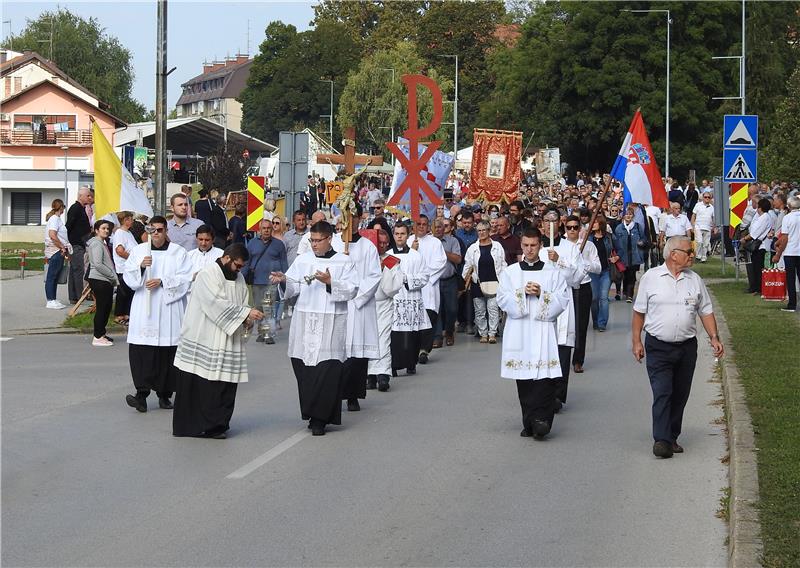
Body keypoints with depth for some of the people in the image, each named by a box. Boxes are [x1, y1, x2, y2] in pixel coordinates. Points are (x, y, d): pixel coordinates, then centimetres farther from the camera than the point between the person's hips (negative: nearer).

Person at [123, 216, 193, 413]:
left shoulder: (178, 252, 6)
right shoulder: (138, 250, 13)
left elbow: (186, 278, -2)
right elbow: (128, 276, 6)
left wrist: (162, 282, -13)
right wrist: (140, 267, -13)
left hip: (168, 310, -1)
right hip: (144, 310, 1)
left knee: (167, 352, 0)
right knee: (141, 351, -11)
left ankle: (164, 394, 10)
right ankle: (142, 393, -14)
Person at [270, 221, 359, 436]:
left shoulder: (344, 262, 4)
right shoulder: (303, 260, 13)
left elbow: (352, 289, -4)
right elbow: (293, 287, 8)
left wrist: (330, 282, -16)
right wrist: (283, 280, -13)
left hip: (331, 323, -3)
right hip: (304, 321, 3)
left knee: (328, 369, -9)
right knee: (304, 367, 1)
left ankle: (318, 418, -5)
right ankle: (314, 414, 13)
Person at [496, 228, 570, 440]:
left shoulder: (552, 273, 8)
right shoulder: (510, 272, 12)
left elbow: (562, 300, 0)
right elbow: (502, 299, 2)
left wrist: (541, 294, -12)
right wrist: (522, 293, -11)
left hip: (543, 329, -2)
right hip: (518, 330, 2)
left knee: (544, 377, -13)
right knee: (523, 379, 3)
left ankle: (540, 419, -18)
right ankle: (530, 423, 10)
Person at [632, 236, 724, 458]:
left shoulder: (694, 280, 8)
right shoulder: (651, 277, -1)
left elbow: (706, 312, 13)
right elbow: (639, 312, 4)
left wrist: (714, 337, 2)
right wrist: (637, 342, 0)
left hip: (687, 347, 4)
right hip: (658, 347, -4)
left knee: (680, 395, 8)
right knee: (662, 392, -13)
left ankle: (672, 438, 19)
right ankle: (661, 440, -17)